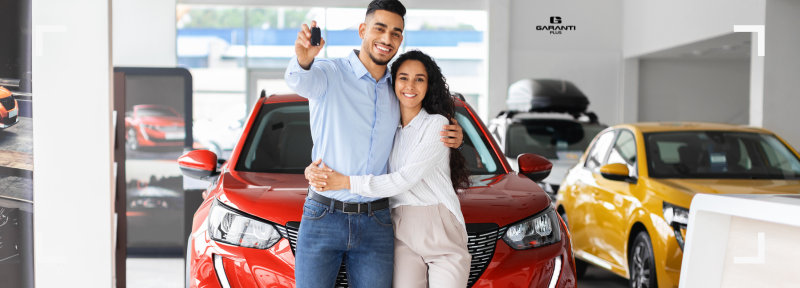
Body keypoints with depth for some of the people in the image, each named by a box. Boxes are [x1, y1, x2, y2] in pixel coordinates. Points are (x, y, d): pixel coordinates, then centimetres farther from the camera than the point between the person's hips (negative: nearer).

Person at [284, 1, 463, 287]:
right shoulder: (330, 73, -4)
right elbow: (301, 81, -27)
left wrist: (452, 138, 4)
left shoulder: (396, 94, 12)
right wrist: (303, 60, -52)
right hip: (322, 218, -4)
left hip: (376, 225, 4)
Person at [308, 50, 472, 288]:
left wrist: (346, 183, -17)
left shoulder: (437, 124, -5)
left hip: (442, 232, -4)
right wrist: (318, 170, -9)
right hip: (402, 233, 4)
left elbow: (405, 180, -15)